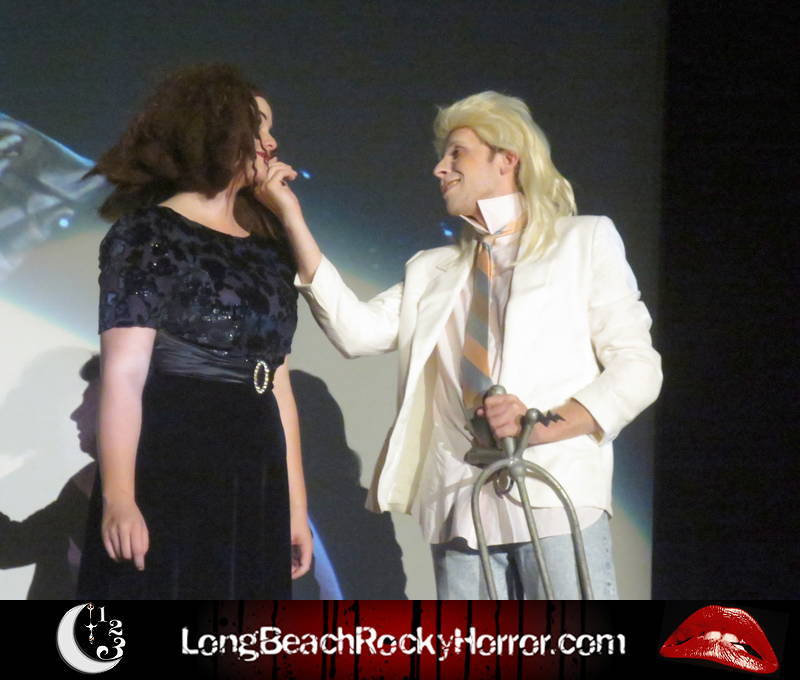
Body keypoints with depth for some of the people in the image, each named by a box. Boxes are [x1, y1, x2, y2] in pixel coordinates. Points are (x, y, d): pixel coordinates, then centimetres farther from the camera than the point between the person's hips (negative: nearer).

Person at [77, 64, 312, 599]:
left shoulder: (267, 249, 16)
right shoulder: (150, 234, -3)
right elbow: (124, 373, -11)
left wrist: (296, 504, 13)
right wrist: (118, 498, -20)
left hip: (254, 488, 6)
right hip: (168, 477, -6)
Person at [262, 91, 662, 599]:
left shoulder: (584, 242, 10)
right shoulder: (432, 271, 21)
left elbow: (637, 367, 3)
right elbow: (356, 331, 6)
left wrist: (543, 424, -13)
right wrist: (293, 222, 0)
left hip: (557, 501, -3)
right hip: (459, 515, 3)